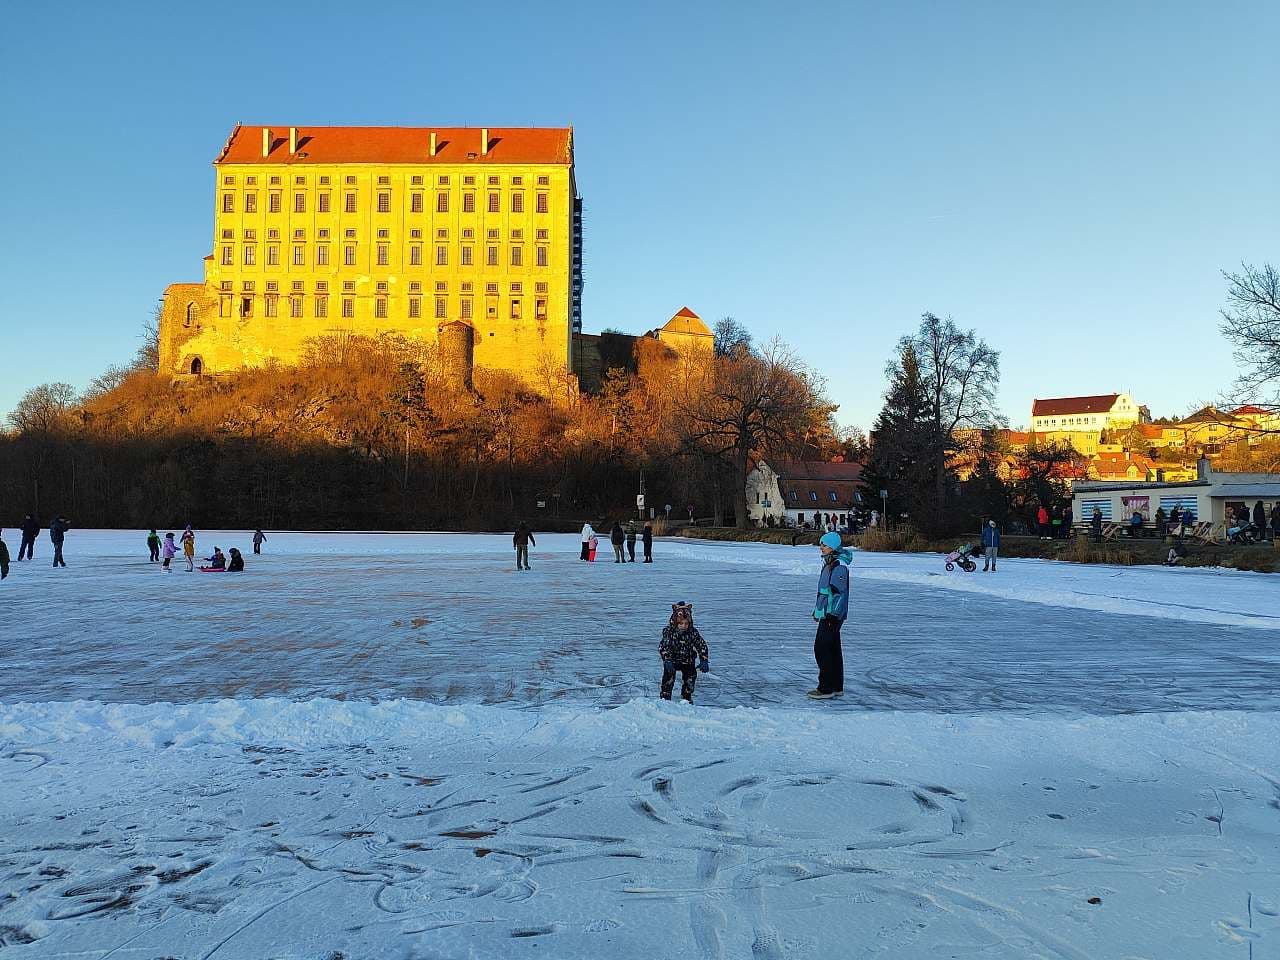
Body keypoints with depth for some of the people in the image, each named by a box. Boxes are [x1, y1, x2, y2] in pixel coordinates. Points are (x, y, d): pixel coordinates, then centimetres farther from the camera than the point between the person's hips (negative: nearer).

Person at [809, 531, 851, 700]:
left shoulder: (839, 566, -16)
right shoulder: (829, 564, 15)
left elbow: (839, 592, -20)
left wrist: (833, 614, -22)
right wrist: (818, 610, 25)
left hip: (832, 615, -10)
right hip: (826, 613, 10)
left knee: (822, 649, -8)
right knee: (833, 649, 14)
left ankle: (826, 688, -4)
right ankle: (837, 687, 21)